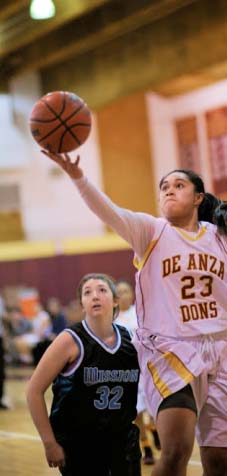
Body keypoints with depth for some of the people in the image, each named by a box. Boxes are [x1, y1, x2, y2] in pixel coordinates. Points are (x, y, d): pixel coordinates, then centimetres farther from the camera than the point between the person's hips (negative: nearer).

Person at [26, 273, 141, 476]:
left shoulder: (131, 340, 0)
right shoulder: (71, 341, -12)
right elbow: (35, 391, -10)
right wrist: (49, 443, -11)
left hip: (122, 440, 4)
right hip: (77, 444, -4)